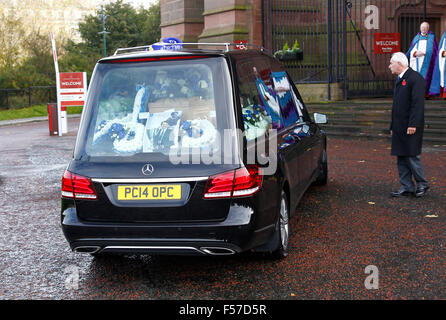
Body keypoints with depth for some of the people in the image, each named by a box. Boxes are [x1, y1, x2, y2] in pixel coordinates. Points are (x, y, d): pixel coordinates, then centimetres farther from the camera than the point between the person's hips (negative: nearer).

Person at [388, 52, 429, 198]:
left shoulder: (415, 78, -11)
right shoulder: (399, 80, 19)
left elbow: (418, 103, -18)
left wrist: (413, 124, -23)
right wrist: (393, 126, 20)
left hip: (411, 127, -9)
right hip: (399, 126, 9)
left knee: (411, 156, -6)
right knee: (401, 158, 8)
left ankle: (422, 184, 10)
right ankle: (406, 187, 13)